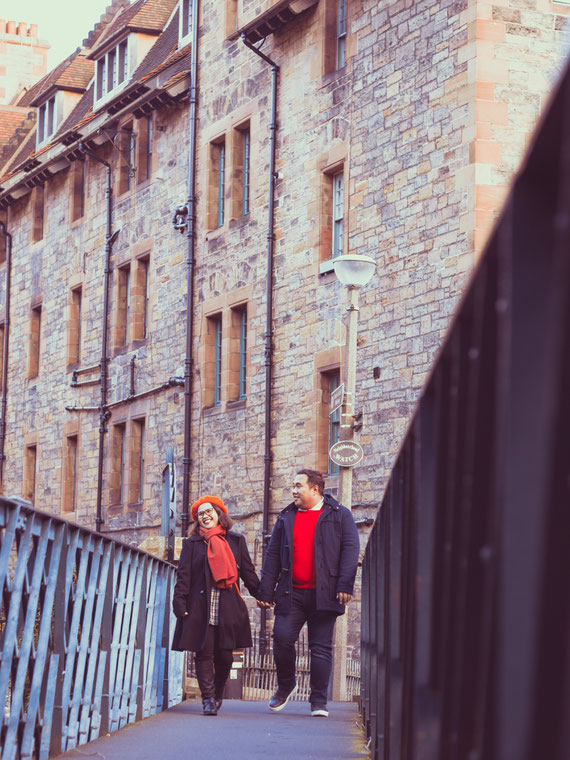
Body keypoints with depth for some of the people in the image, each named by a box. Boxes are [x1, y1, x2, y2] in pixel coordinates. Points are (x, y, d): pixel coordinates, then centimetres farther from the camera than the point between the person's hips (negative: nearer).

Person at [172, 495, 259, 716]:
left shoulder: (236, 541, 14)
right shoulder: (191, 544, 10)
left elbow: (248, 572, 16)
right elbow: (183, 576, 4)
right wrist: (180, 603, -6)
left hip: (228, 607, 1)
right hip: (201, 606, -1)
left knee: (225, 655, 1)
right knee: (204, 654, -5)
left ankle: (218, 693, 23)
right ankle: (208, 699, 0)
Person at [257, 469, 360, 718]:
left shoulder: (339, 515, 6)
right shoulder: (286, 518, 15)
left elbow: (350, 550, -1)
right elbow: (273, 555, 14)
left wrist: (345, 585, -12)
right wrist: (265, 591, 7)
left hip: (323, 594, -3)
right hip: (291, 594, 3)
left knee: (321, 648, -1)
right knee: (282, 639, -8)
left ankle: (318, 701, 6)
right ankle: (285, 685, 17)